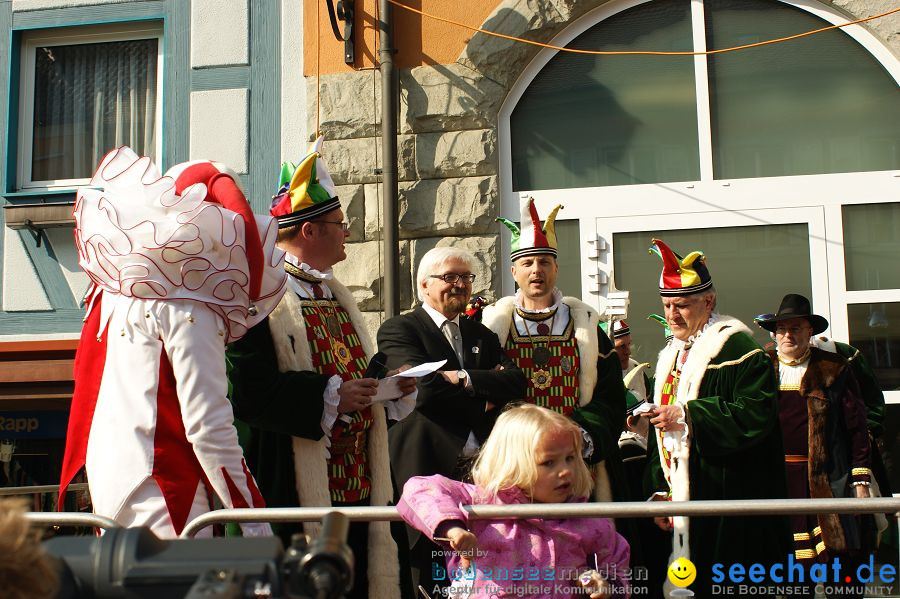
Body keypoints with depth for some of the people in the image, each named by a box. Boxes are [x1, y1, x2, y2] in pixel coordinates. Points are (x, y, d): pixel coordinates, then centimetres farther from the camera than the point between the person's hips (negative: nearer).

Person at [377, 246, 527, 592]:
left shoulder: (483, 336, 18)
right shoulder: (398, 330, -1)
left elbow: (515, 382, 2)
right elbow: (424, 386, -17)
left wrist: (466, 379, -14)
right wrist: (487, 390, -6)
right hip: (430, 471, -5)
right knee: (430, 580, 4)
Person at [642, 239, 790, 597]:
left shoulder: (734, 346, -8)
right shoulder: (671, 356, 17)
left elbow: (756, 413, -21)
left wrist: (687, 415, -20)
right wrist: (661, 489, 11)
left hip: (727, 501, -8)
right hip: (681, 499, 8)